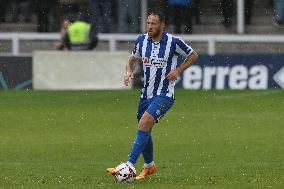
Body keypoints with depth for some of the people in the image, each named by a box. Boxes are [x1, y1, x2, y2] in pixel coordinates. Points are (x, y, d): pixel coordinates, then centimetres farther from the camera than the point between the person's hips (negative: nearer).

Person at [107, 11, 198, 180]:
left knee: (144, 125, -23)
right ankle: (149, 166, 38)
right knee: (144, 130, 15)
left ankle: (129, 166, -25)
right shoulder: (142, 41, 1)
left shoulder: (173, 42, -12)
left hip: (164, 94, -6)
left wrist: (178, 70, -10)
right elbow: (133, 59, 19)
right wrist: (129, 71, -2)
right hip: (146, 93, 6)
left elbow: (193, 56, 3)